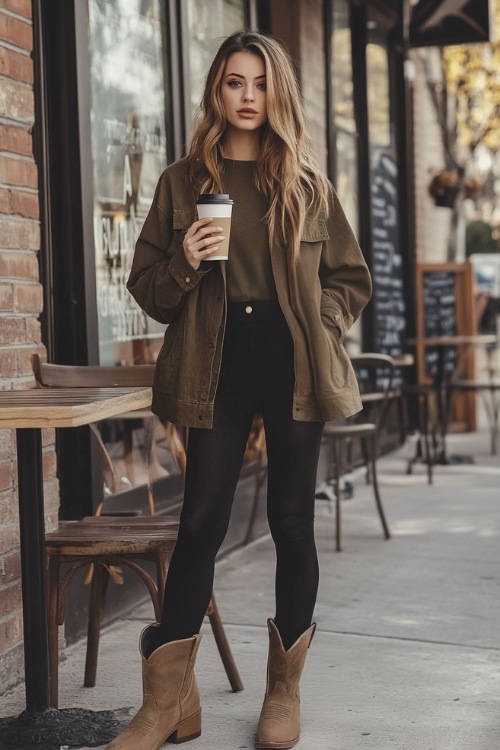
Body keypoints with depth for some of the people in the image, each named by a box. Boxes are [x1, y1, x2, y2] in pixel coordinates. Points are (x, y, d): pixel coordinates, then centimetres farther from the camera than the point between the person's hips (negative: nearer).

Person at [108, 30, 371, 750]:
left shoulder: (308, 185, 11)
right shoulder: (183, 181, 9)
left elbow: (352, 279, 14)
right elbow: (147, 286, 9)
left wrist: (316, 323, -3)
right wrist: (185, 264, -11)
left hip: (295, 366, 1)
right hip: (217, 367, -1)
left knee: (292, 520, 4)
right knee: (201, 521, -4)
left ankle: (284, 690, 17)